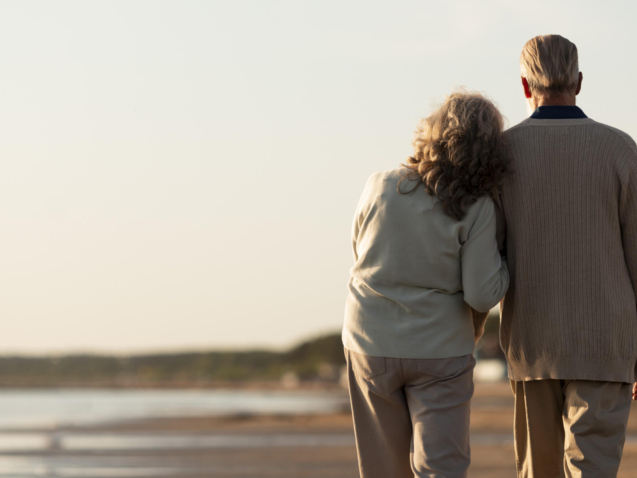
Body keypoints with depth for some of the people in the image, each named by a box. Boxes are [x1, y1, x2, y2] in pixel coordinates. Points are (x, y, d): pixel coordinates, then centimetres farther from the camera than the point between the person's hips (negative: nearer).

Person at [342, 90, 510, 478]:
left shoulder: (381, 187, -6)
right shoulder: (476, 210, -15)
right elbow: (483, 294, -16)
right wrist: (505, 261, 3)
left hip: (372, 344, 3)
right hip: (440, 351, -3)